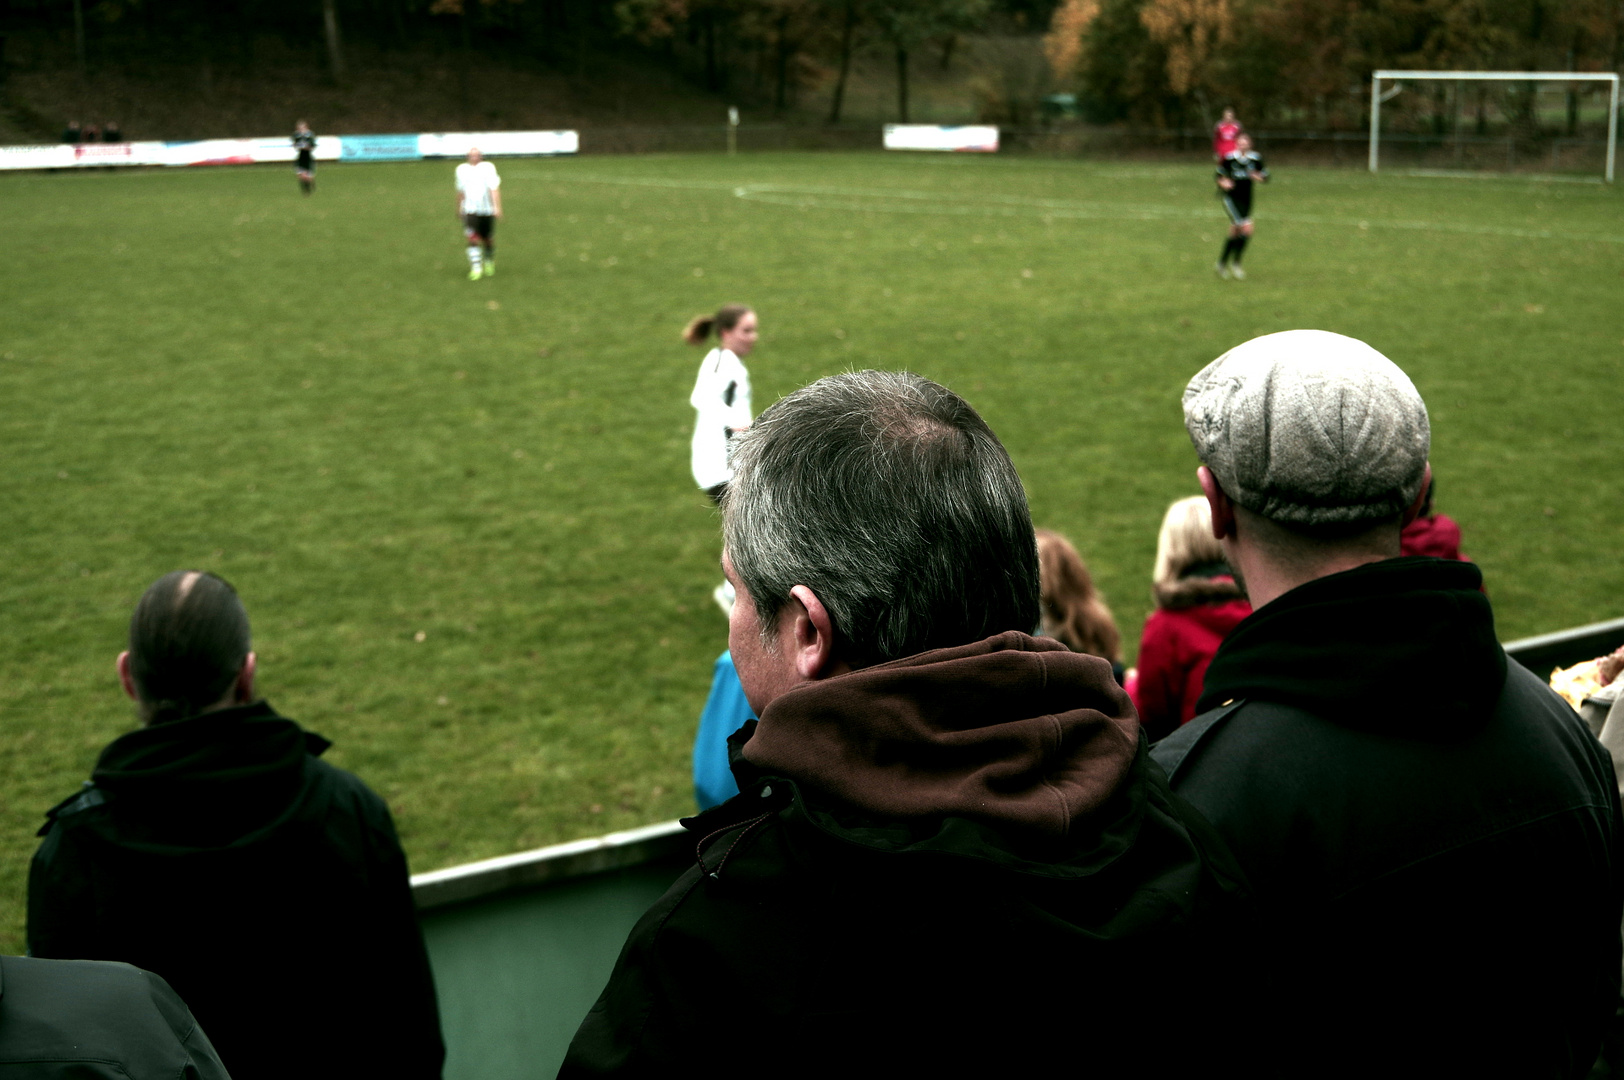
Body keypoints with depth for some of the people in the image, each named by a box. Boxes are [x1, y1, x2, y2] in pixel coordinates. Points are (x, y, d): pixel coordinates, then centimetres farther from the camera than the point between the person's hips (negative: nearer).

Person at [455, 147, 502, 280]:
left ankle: (489, 264, 35)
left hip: (487, 210, -1)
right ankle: (476, 267, -12)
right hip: (470, 210, 1)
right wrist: (459, 209, 26)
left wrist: (497, 207, -20)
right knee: (472, 239, -15)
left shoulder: (488, 167, -3)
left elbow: (494, 189, -10)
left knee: (489, 239, 10)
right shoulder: (462, 169, 7)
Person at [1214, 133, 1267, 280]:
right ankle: (1235, 264, -4)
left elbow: (1265, 177, 7)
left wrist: (1257, 177, -14)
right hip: (1231, 197, -5)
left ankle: (1221, 264, 28)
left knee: (1235, 233, 11)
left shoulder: (1255, 159, -1)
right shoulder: (1229, 159, -10)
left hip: (1246, 200, 5)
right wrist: (1223, 183, -18)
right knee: (1247, 229, -17)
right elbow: (1220, 175, 3)